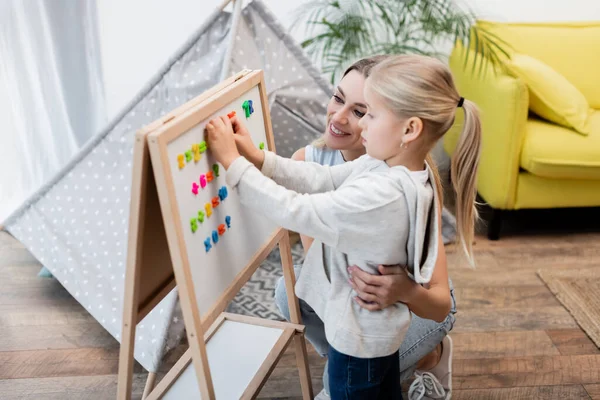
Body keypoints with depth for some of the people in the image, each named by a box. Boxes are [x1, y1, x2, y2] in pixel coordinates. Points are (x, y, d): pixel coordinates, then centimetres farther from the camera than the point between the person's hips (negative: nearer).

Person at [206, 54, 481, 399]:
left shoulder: (380, 196, -37)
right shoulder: (387, 164, -8)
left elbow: (298, 212, -31)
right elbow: (324, 181, -3)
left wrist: (233, 162, -24)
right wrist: (258, 158, -11)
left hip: (359, 334, -8)